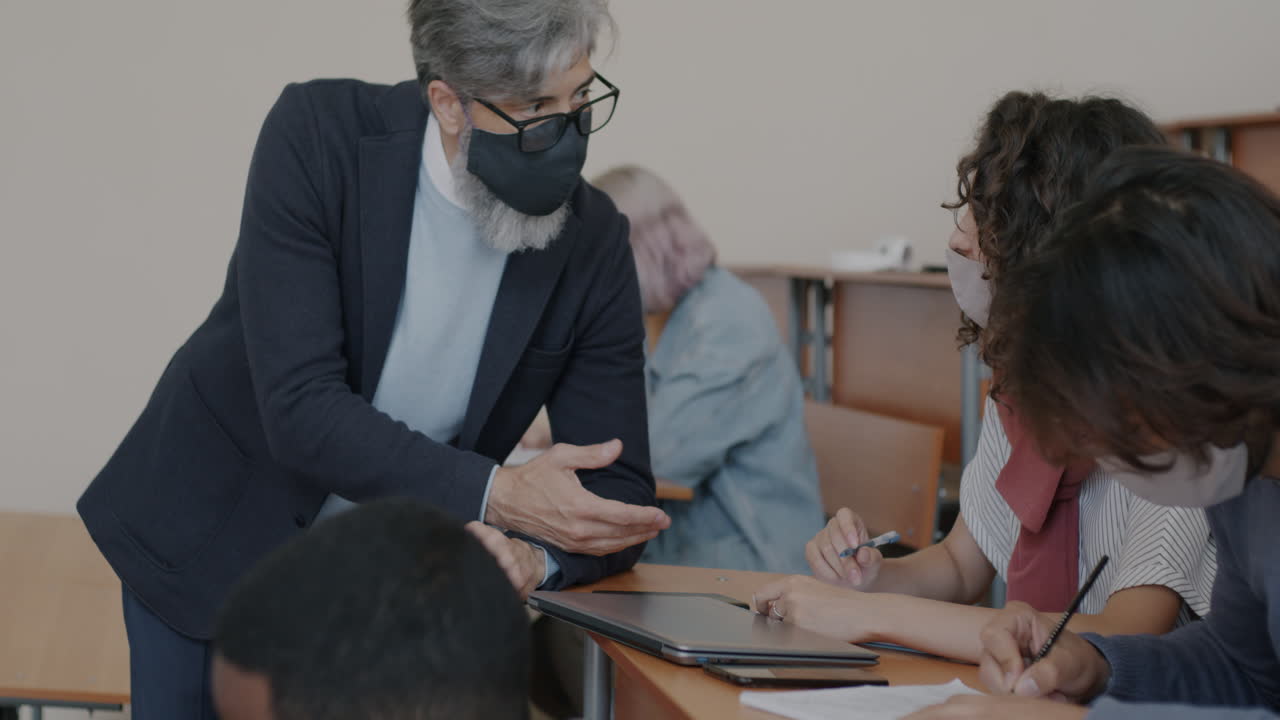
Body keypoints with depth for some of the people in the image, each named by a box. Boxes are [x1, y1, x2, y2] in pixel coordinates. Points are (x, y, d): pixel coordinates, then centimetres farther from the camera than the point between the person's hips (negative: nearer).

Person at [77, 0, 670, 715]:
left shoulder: (595, 242, -14)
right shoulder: (318, 133, -22)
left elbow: (620, 495, -13)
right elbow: (300, 408, -28)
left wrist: (530, 556, -35)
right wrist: (496, 494, -36)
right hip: (211, 548, -2)